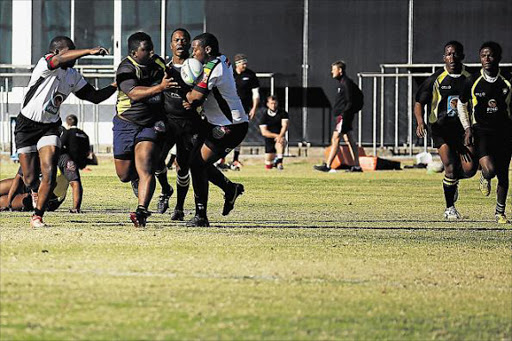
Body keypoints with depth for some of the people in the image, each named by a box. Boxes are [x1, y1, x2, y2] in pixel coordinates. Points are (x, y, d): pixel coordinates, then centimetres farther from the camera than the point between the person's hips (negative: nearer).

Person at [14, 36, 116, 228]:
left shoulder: (73, 76, 6)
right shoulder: (45, 64, -15)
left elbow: (95, 97, 12)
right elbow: (60, 59, -38)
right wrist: (89, 51, -45)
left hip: (50, 127, 5)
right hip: (27, 125, -5)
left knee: (49, 174, -15)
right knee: (30, 179, 1)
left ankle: (37, 216, -6)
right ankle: (35, 192, 37)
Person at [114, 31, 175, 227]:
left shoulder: (159, 64, 2)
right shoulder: (126, 69, -15)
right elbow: (134, 93, -33)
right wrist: (160, 88, -44)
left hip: (151, 125, 1)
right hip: (126, 125, -1)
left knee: (145, 170, -20)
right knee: (124, 175, 9)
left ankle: (142, 211, -27)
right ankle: (137, 178, 45)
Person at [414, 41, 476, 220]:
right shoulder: (436, 79, -2)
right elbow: (419, 103, 1)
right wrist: (420, 121, -16)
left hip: (463, 127, 2)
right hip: (441, 128, -2)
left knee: (469, 169, -14)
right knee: (450, 168, -14)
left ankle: (453, 180, 23)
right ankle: (449, 208, 5)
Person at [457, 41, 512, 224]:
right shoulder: (472, 81, -5)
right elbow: (461, 104, 9)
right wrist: (467, 129, 0)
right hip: (481, 131, -2)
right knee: (489, 170, -22)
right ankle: (485, 178, 16)